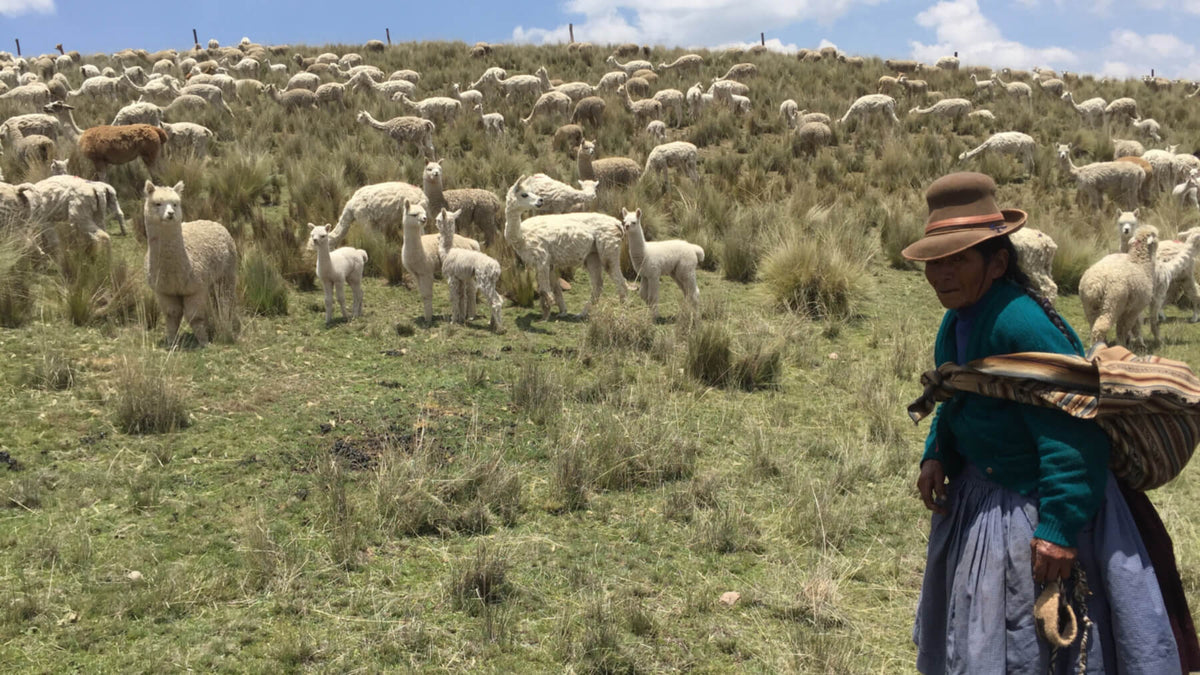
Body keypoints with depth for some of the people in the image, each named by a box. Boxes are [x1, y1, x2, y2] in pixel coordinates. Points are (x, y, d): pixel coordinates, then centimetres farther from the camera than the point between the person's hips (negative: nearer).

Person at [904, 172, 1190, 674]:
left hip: (1032, 509, -9)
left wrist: (1060, 528, -30)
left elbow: (1074, 433, -31)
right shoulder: (957, 321, -1)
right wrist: (936, 456, -1)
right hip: (977, 499, 9)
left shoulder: (1022, 324, -31)